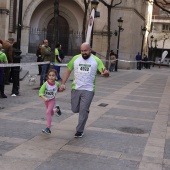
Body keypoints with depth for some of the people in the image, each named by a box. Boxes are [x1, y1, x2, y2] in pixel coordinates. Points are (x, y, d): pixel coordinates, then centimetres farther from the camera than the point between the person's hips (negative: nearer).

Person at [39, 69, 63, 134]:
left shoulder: (57, 84, -15)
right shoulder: (46, 84, -23)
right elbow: (41, 92, -26)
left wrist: (61, 89, -10)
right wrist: (44, 98, -42)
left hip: (52, 100, -2)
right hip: (46, 100, 2)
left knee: (48, 112, -18)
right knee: (51, 113, 19)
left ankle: (48, 128, -15)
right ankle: (57, 109, 56)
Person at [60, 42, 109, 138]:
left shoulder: (96, 60, -4)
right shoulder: (75, 58, 2)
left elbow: (104, 71, -8)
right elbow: (68, 71, 7)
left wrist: (105, 73, -34)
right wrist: (63, 83, -3)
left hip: (88, 90, -3)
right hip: (75, 89, 3)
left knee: (83, 111, -4)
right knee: (75, 109, 9)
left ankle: (80, 131, 10)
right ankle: (85, 110, 43)